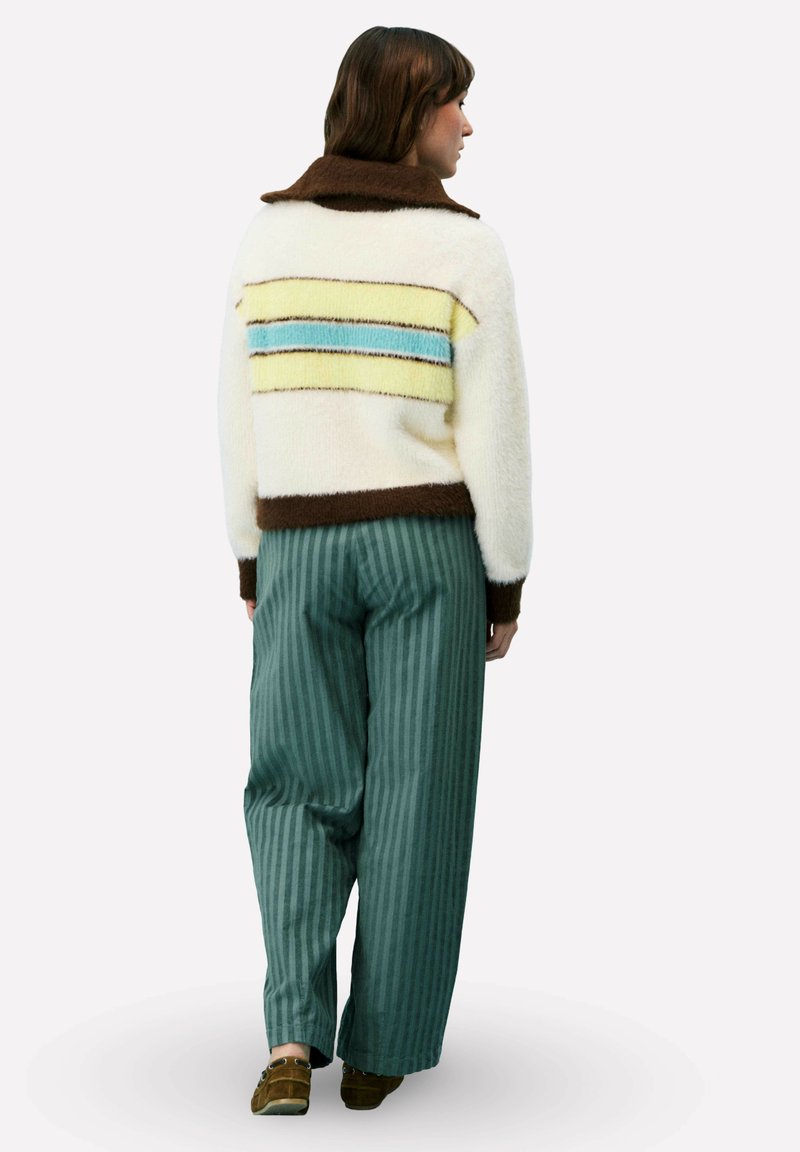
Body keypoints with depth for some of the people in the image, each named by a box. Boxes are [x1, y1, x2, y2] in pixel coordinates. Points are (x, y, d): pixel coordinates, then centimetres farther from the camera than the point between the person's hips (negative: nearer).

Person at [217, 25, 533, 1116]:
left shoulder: (267, 235, 1)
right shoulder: (467, 247, -9)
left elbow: (240, 421, 4)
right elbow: (497, 437, -9)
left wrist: (252, 564, 13)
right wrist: (508, 584, 2)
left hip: (301, 547, 2)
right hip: (429, 546, -2)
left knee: (299, 787, 12)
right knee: (414, 797, 9)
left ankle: (294, 1037, -3)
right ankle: (379, 1053, 17)